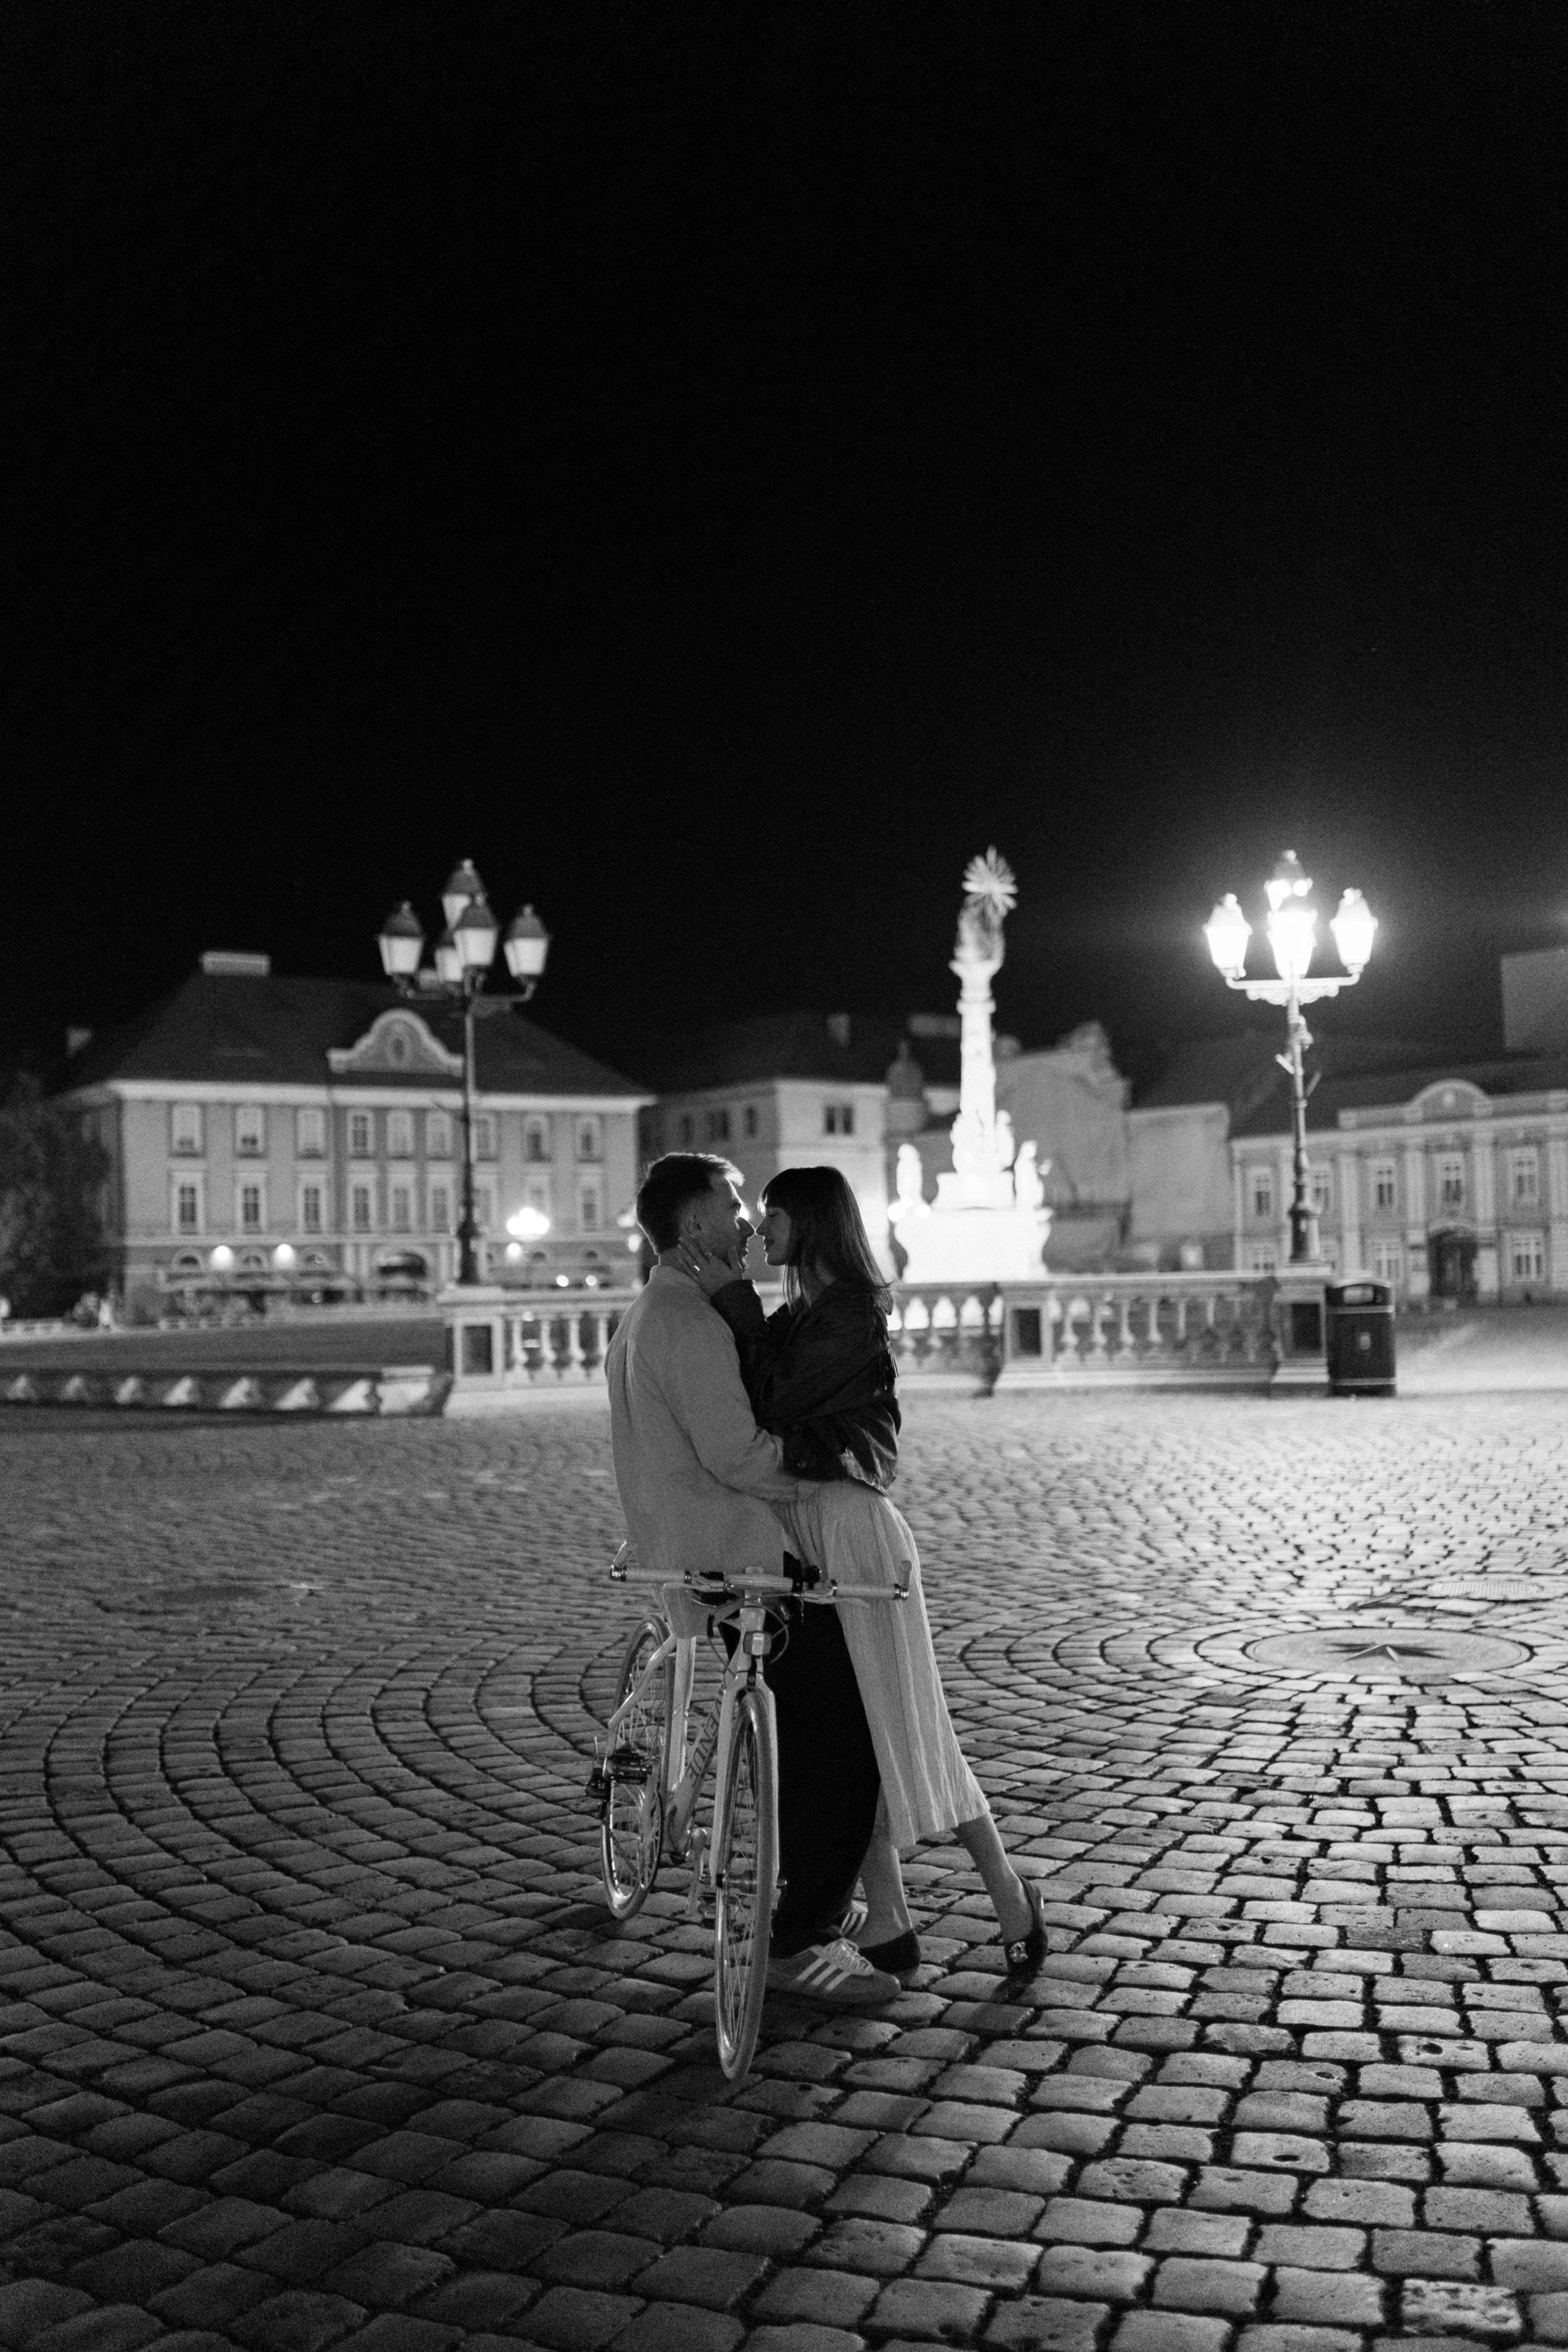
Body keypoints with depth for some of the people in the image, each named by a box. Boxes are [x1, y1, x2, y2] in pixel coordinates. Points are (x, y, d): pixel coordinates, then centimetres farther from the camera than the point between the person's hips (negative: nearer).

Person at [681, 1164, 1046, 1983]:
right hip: (794, 1531, 9)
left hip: (849, 1529, -8)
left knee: (899, 1728, -1)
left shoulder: (853, 1317, -12)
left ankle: (1008, 1892, 15)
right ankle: (888, 1924, 16)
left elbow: (775, 1404, -17)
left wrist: (732, 1299, -15)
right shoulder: (793, 1318, 14)